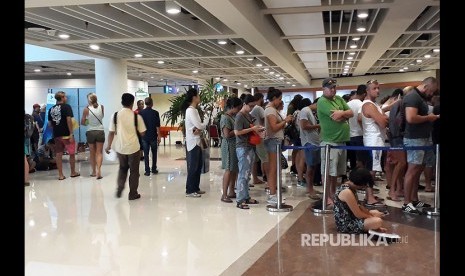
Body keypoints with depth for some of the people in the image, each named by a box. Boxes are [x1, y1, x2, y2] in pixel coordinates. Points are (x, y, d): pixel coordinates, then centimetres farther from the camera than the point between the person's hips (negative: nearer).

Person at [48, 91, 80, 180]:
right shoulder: (66, 107, -7)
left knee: (59, 154, 8)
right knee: (72, 153, 9)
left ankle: (60, 174, 10)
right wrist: (71, 133, -16)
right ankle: (73, 172, 18)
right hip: (66, 134, -5)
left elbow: (49, 124, 11)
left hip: (57, 135, 5)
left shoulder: (51, 109, 10)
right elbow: (69, 120, -16)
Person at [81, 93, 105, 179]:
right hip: (100, 131, 1)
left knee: (92, 153, 13)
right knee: (99, 152, 4)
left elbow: (82, 122, -3)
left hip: (90, 132, -1)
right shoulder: (101, 107, -4)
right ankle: (98, 170, -13)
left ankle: (94, 171, 21)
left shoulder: (86, 109, -10)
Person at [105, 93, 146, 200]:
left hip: (120, 147, 2)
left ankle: (119, 188, 8)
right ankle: (133, 194, 16)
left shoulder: (115, 115, -3)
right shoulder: (137, 116, -8)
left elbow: (111, 132, -1)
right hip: (133, 147, -2)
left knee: (122, 168, 24)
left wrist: (109, 145, 10)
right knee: (134, 170, 11)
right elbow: (142, 133, -4)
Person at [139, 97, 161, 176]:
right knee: (154, 153, 13)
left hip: (144, 136, 1)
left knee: (146, 154, 5)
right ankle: (154, 169, 18)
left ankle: (147, 171, 4)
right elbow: (157, 125, -8)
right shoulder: (155, 113, -7)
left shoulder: (141, 112, -1)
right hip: (153, 136, -1)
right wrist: (159, 135, -1)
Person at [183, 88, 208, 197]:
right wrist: (206, 121, -2)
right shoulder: (191, 110, -17)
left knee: (198, 166, 15)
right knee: (193, 167, -3)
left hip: (196, 142, 10)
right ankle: (189, 191, 5)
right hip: (193, 142, -10)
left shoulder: (194, 110, 14)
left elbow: (198, 125, 10)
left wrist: (198, 129, -13)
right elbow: (200, 126, -21)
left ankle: (195, 188, 24)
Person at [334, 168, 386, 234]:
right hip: (346, 224, -11)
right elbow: (358, 215, -21)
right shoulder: (347, 192, -25)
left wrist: (371, 214, 2)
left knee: (375, 212, 23)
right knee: (378, 221, -23)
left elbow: (357, 206, 13)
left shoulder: (349, 187, 6)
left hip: (349, 217, 11)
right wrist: (373, 216, -5)